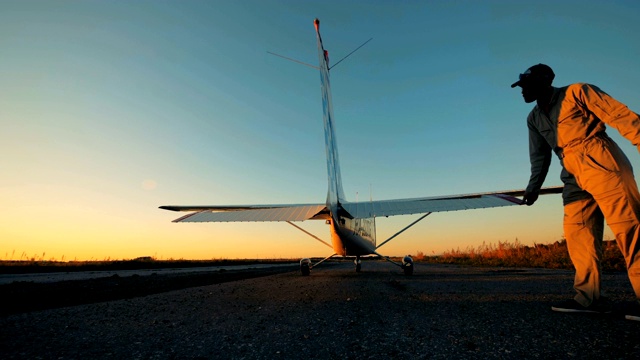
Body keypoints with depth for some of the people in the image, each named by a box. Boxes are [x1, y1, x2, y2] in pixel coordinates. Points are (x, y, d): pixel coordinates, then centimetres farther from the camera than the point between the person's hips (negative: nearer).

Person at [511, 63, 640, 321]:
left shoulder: (577, 92, 3)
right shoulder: (534, 118, 20)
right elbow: (540, 156, 19)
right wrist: (533, 187, 11)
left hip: (601, 163, -6)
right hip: (574, 176, 6)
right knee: (578, 233, -2)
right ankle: (588, 297, 0)